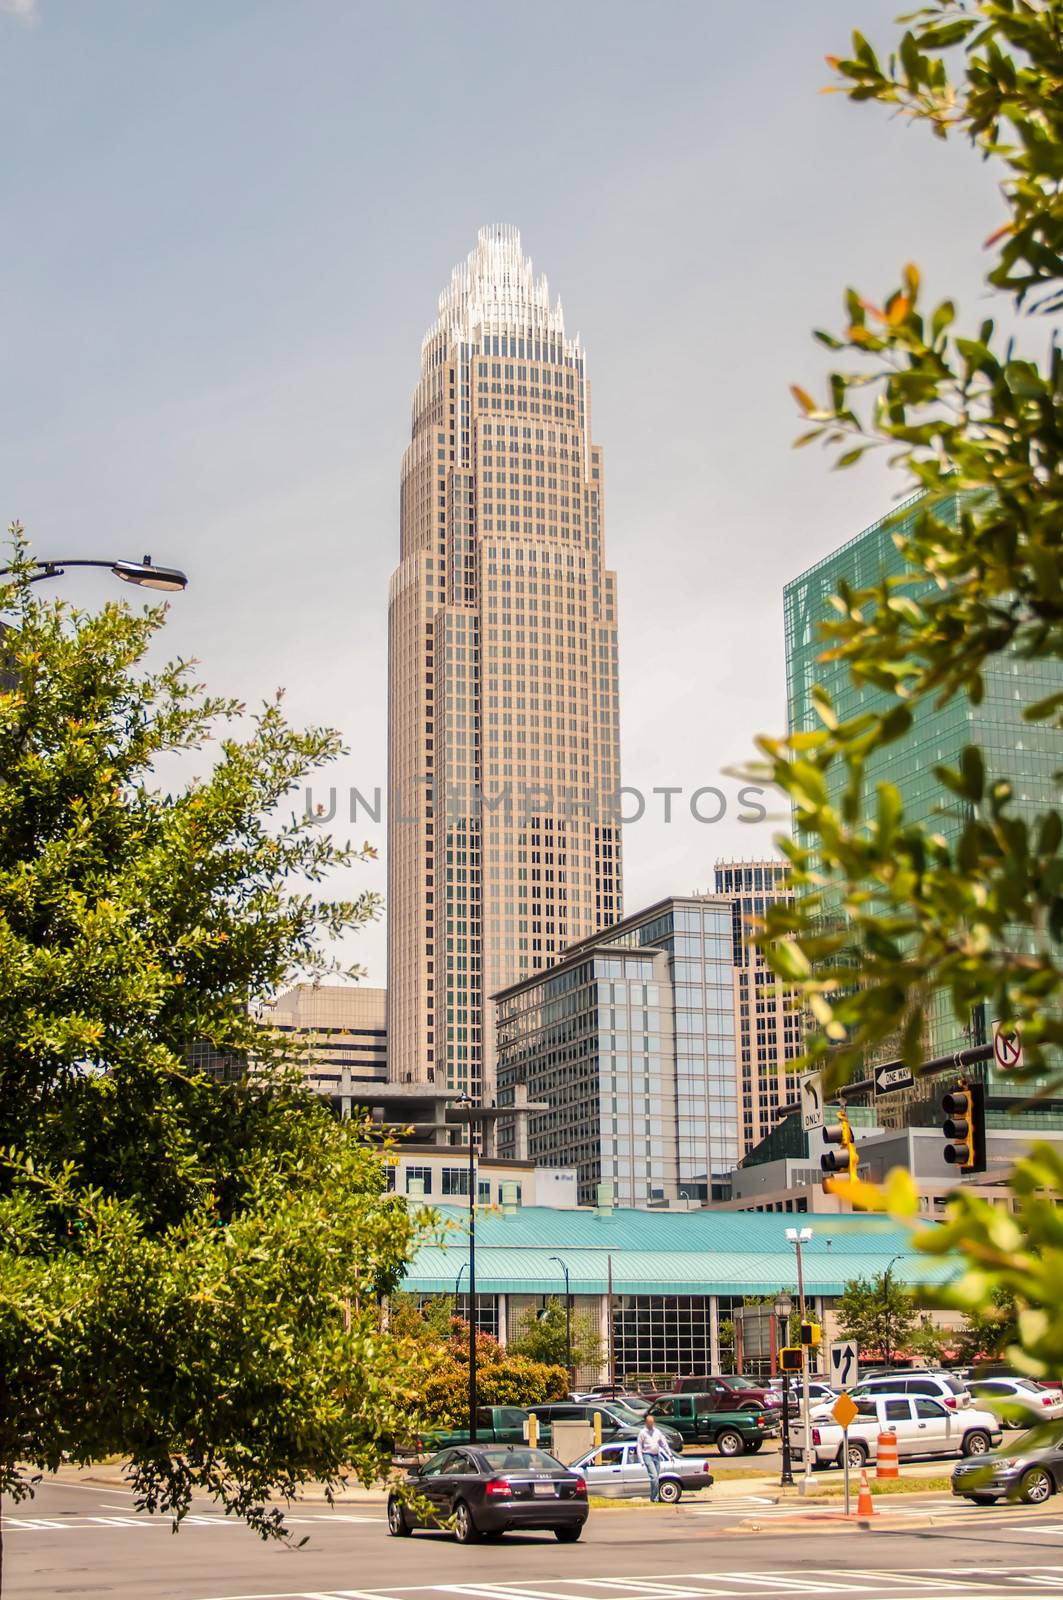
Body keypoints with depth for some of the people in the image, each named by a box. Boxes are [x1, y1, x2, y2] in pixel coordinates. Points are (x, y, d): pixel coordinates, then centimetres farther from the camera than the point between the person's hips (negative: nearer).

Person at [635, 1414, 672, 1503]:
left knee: (657, 1478, 4)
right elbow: (639, 1447, -2)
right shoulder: (642, 1432, -1)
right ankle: (654, 1498, -16)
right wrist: (641, 1460, -8)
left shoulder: (657, 1431, 12)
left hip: (657, 1456, 5)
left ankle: (655, 1497, 10)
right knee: (654, 1476, -18)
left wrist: (670, 1455, 15)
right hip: (647, 1455, -5)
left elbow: (663, 1444, 18)